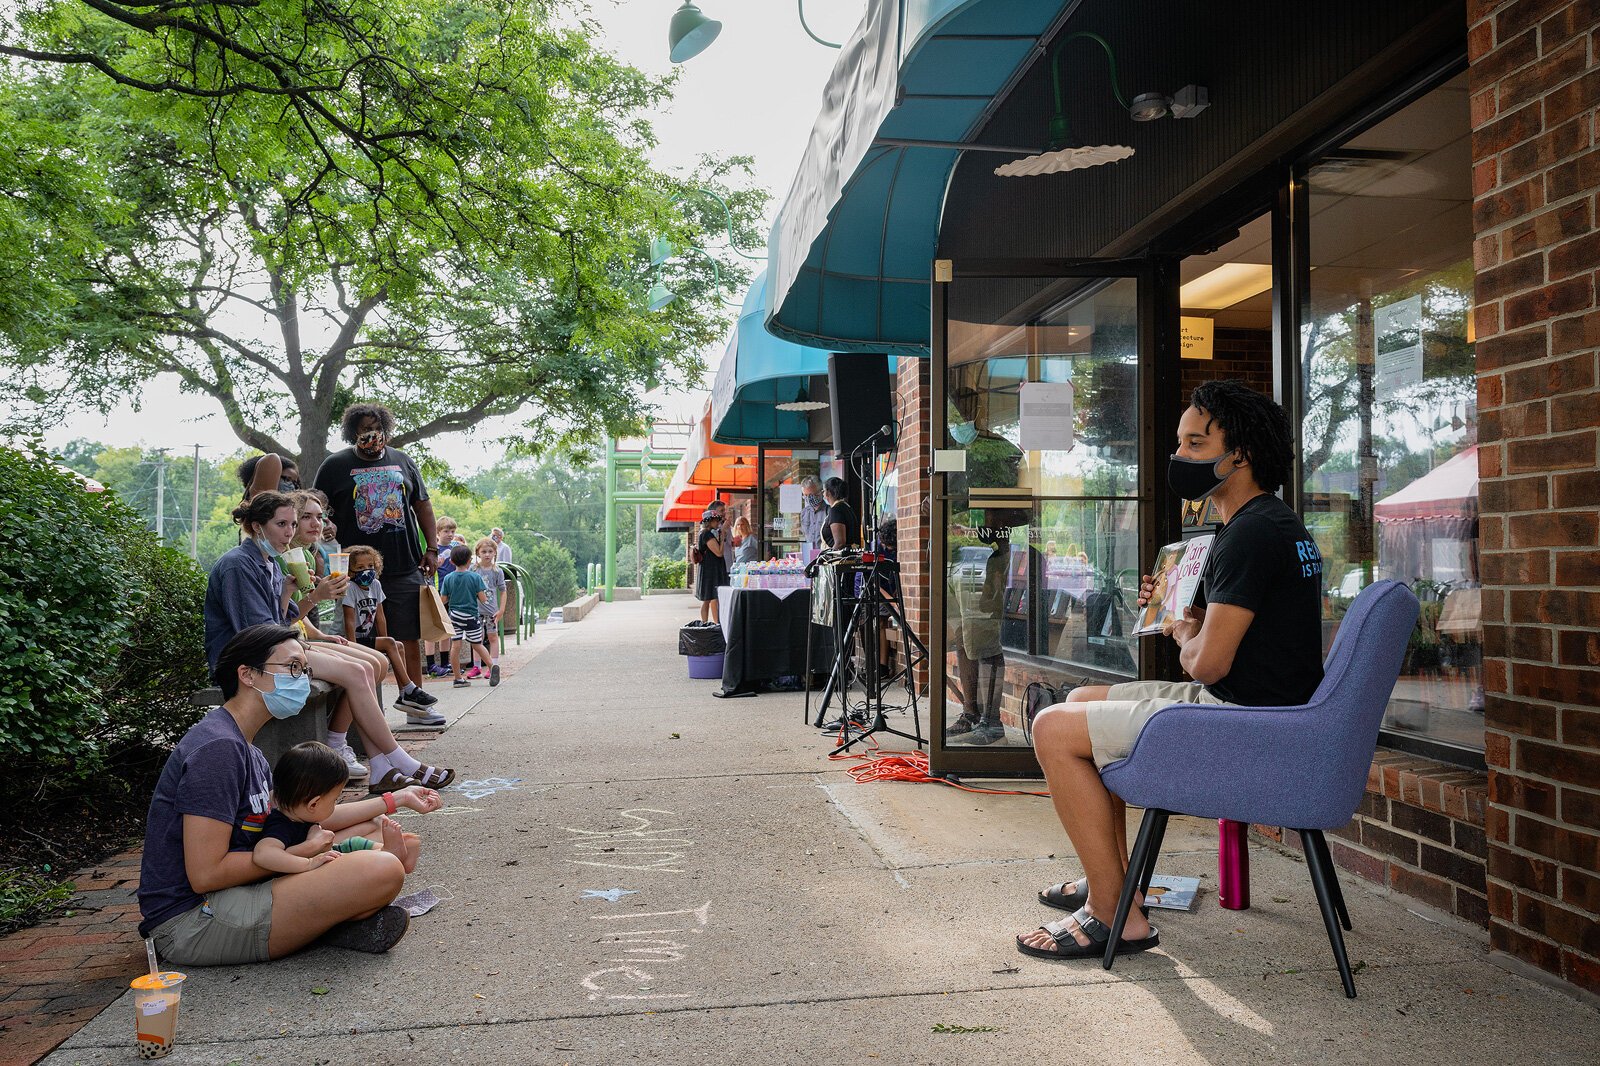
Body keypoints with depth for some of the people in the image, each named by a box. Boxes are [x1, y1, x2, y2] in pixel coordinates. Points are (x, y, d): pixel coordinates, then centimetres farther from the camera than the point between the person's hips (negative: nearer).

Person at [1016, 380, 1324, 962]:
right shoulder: (1277, 522, 15)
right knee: (1083, 700, 19)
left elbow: (1208, 663, -23)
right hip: (1249, 706, 11)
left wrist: (1184, 633, -2)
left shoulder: (1252, 532, -20)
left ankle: (1115, 914, -7)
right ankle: (1111, 874, 24)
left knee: (1055, 728, -12)